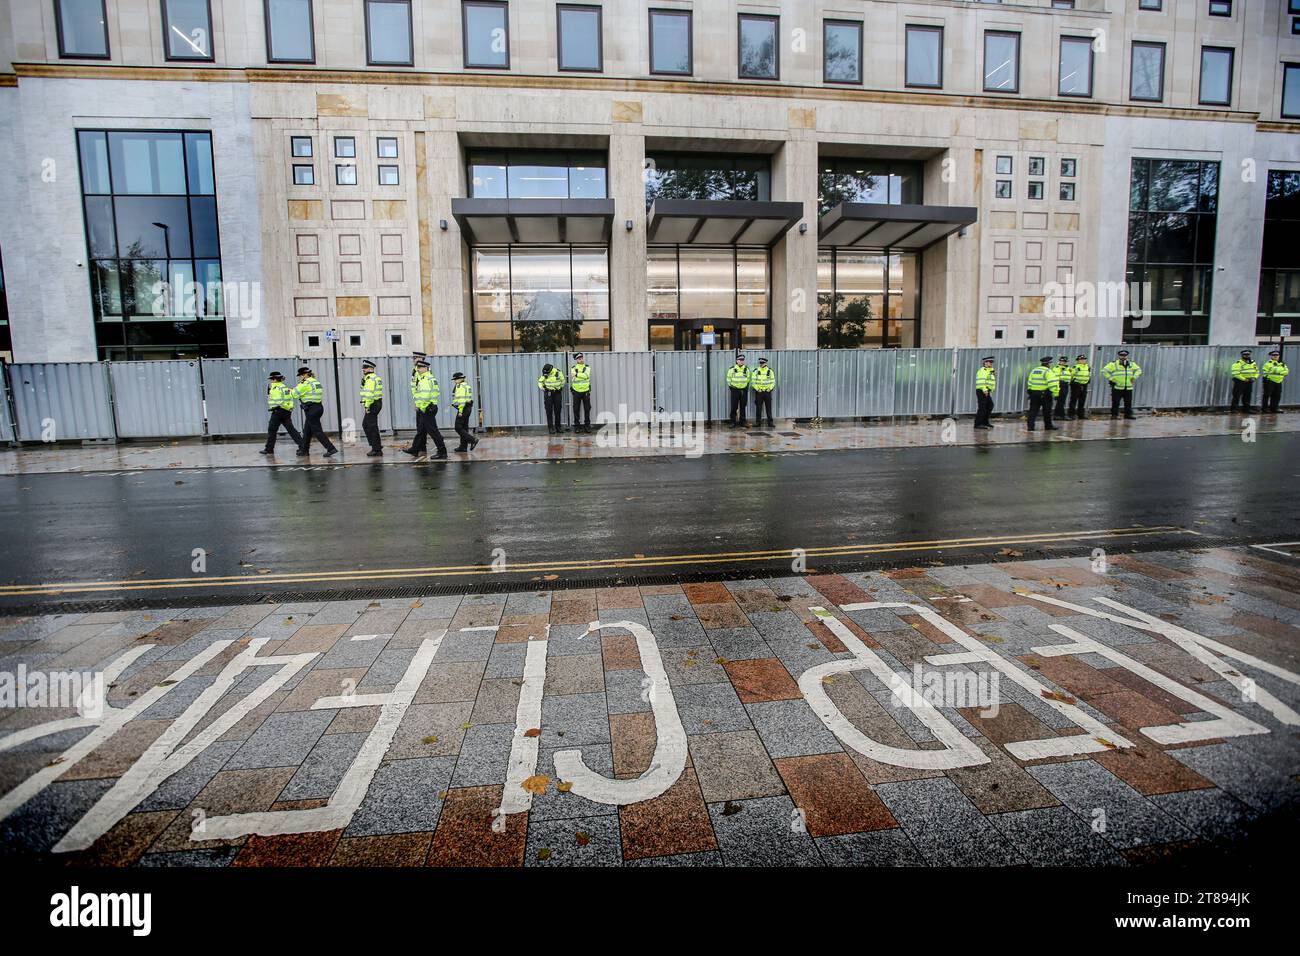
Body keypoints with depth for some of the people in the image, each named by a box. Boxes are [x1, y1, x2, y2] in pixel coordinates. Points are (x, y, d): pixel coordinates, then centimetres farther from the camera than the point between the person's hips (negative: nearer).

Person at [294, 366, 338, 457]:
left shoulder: (306, 383, -13)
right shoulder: (316, 381, 14)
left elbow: (295, 394, -9)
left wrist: (300, 383, 5)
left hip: (311, 409, -9)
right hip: (318, 407, 9)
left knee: (317, 431, -8)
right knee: (307, 430, 18)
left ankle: (331, 449, -14)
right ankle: (304, 449, 27)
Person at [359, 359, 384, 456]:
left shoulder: (370, 378, -15)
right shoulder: (375, 377, 19)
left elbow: (370, 394, -22)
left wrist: (367, 405, -20)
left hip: (373, 404, -11)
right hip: (376, 403, 11)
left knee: (372, 427, -6)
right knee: (365, 424, 17)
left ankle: (377, 450, -3)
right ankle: (377, 445, 18)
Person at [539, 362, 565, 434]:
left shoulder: (558, 372, -7)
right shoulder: (544, 374, -6)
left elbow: (563, 381, 10)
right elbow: (540, 382, 9)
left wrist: (560, 388, 9)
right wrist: (543, 388, -4)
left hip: (557, 393, 1)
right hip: (548, 394, -1)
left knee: (558, 411, 6)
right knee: (549, 411, -3)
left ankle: (558, 426, 17)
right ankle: (550, 427, 1)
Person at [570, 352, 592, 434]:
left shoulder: (587, 367, 2)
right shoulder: (573, 368, 6)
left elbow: (586, 375, -17)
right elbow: (571, 379, 1)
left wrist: (577, 374, -19)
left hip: (586, 391, 0)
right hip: (576, 392, 0)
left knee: (587, 409, 3)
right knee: (576, 409, 3)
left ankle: (587, 425, 11)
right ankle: (577, 426, 11)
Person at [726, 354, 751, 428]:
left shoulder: (746, 369, 8)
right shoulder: (732, 369, -1)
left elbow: (748, 379, 17)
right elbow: (729, 379, 5)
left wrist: (747, 387, 10)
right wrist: (731, 386, -2)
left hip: (744, 390, 3)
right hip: (735, 390, -3)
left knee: (743, 407, 6)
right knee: (734, 406, -5)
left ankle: (742, 422, 13)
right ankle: (732, 422, 2)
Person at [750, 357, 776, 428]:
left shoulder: (770, 371, 4)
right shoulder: (756, 371, 2)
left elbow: (773, 382, 6)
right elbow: (753, 381, 0)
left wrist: (770, 388, -8)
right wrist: (757, 388, -11)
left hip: (767, 392, 0)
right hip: (759, 392, 0)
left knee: (769, 408, 2)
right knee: (758, 408, 2)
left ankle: (770, 422, 5)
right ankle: (758, 422, 9)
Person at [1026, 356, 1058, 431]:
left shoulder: (1034, 371, 13)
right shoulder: (1048, 372, -10)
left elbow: (1030, 383, 15)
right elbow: (1052, 384, -17)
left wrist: (1030, 392, 20)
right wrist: (1055, 393, -14)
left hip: (1034, 393, 6)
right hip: (1045, 394, -6)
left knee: (1033, 410, 4)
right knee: (1047, 411, 8)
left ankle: (1030, 426, -5)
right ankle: (1048, 426, 19)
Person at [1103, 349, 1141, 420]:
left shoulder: (1131, 364, 12)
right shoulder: (1113, 364, -4)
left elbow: (1138, 369, 27)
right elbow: (1104, 371, -8)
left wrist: (1134, 377, 11)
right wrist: (1111, 378, -13)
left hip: (1128, 388, 5)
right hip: (1117, 387, -5)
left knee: (1128, 402, 7)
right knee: (1115, 402, -3)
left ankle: (1128, 414, 14)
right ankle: (1114, 414, 4)